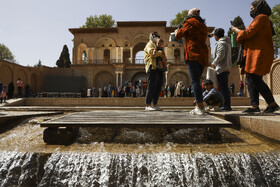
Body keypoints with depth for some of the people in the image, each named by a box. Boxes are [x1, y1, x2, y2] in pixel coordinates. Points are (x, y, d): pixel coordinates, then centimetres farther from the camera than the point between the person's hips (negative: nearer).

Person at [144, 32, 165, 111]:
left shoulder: (156, 46, 30)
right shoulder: (150, 44, 3)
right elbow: (152, 52, -18)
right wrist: (160, 52, -5)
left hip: (158, 68, 9)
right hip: (152, 67, -9)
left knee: (158, 87, 7)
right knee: (151, 86, -12)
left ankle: (154, 105, 12)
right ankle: (148, 105, -10)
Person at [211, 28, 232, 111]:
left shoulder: (221, 43, -9)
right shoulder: (227, 43, 23)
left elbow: (220, 55, -19)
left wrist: (214, 63, -6)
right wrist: (216, 63, 19)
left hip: (221, 68, -10)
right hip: (227, 68, 10)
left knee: (223, 87, -9)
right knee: (225, 87, 12)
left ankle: (226, 105, -8)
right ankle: (226, 105, 17)